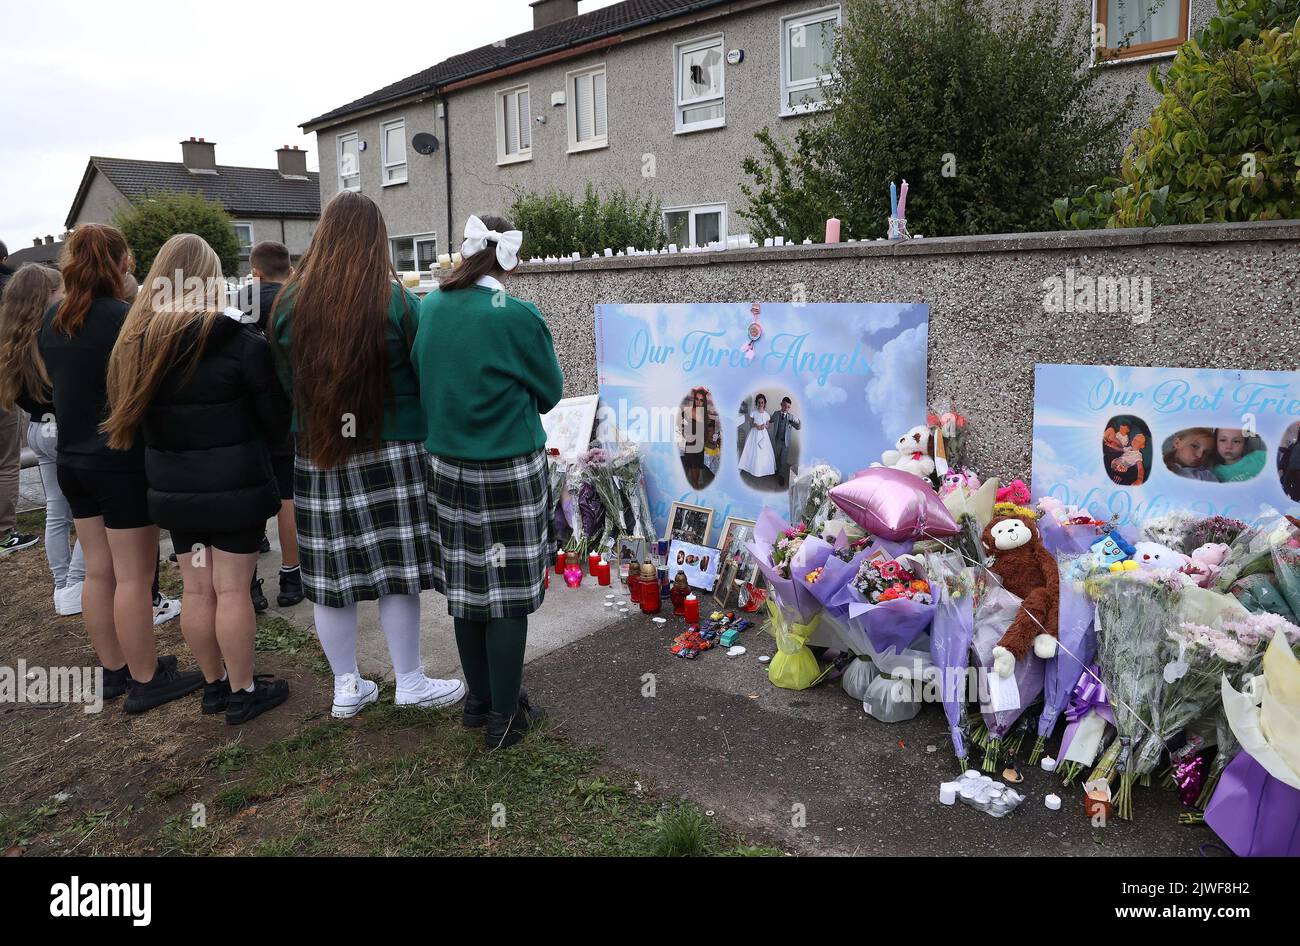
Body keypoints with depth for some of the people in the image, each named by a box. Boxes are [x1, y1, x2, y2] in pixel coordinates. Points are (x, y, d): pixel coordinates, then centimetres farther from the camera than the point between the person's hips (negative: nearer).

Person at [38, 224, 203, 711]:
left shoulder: (52, 320, 7)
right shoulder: (124, 318, -17)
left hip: (72, 459, 8)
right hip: (122, 462, -7)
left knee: (98, 571, 14)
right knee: (133, 575, 0)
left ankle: (114, 669, 26)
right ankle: (145, 680, 10)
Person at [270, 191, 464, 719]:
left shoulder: (289, 302, -1)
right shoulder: (395, 300, -10)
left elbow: (287, 382, 8)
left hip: (317, 453, 3)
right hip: (391, 450, -3)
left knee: (330, 574, 10)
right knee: (396, 566, 7)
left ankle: (346, 688, 24)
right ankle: (410, 682, 20)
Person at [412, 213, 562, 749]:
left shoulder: (429, 308, 0)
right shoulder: (518, 317, -15)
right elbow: (550, 392, -2)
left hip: (446, 465, 5)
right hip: (509, 470, -5)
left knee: (465, 584, 15)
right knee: (508, 594, 5)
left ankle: (479, 700, 31)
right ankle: (505, 717, 16)